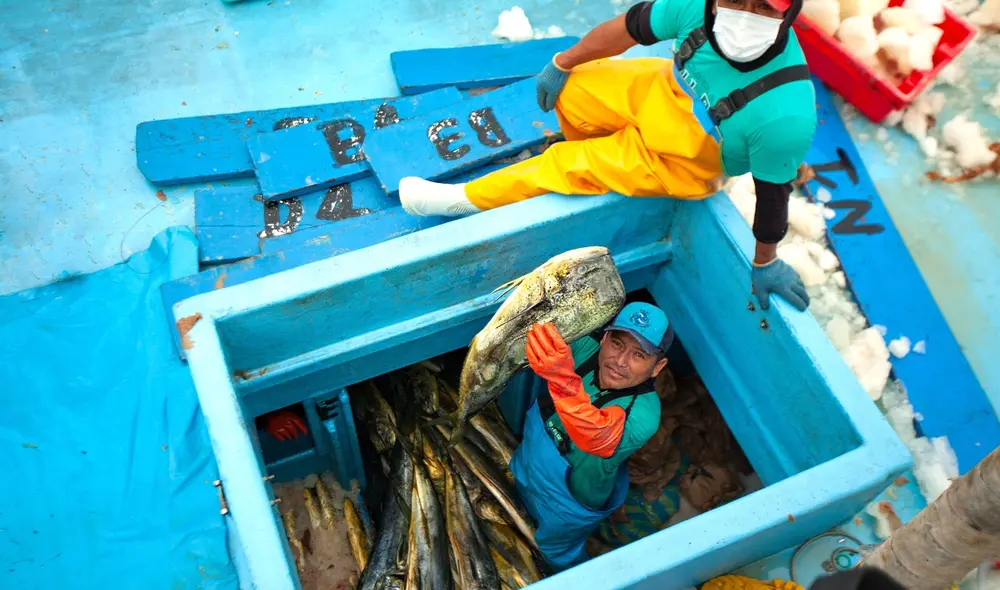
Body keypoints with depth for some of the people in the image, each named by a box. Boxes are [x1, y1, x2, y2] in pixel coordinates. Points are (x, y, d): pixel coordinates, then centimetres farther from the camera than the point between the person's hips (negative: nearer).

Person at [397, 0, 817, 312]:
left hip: (681, 163, -4)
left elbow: (773, 193, -22)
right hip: (660, 90, 5)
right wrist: (562, 65, 2)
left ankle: (468, 199, 19)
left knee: (565, 165, -5)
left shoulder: (785, 113, -39)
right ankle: (603, 159, 42)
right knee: (570, 91, 10)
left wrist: (765, 263, -5)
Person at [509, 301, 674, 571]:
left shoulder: (643, 414, -39)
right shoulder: (585, 349, -25)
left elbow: (598, 436, -59)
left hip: (570, 505, -4)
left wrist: (563, 379, -76)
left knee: (557, 550, 25)